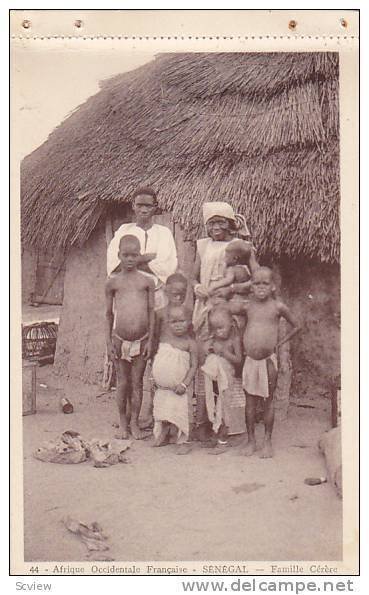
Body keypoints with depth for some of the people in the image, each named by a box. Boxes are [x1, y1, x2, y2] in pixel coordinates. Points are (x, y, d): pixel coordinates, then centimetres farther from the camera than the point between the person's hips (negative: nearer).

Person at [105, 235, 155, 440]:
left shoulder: (147, 281, 2)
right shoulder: (112, 282, 3)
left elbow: (151, 311, 3)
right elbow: (109, 314, 6)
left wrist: (150, 340, -1)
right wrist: (109, 342, 3)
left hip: (141, 340, 0)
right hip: (120, 339, 0)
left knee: (137, 382, 7)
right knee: (122, 382, 8)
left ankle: (134, 423, 19)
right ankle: (122, 423, 22)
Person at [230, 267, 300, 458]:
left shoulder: (278, 307, -4)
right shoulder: (247, 306, 1)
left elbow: (296, 326, 8)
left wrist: (280, 342, 4)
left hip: (268, 360, -2)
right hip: (250, 360, 2)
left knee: (268, 401, 7)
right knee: (250, 401, 8)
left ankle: (267, 441, 17)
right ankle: (251, 440, 18)